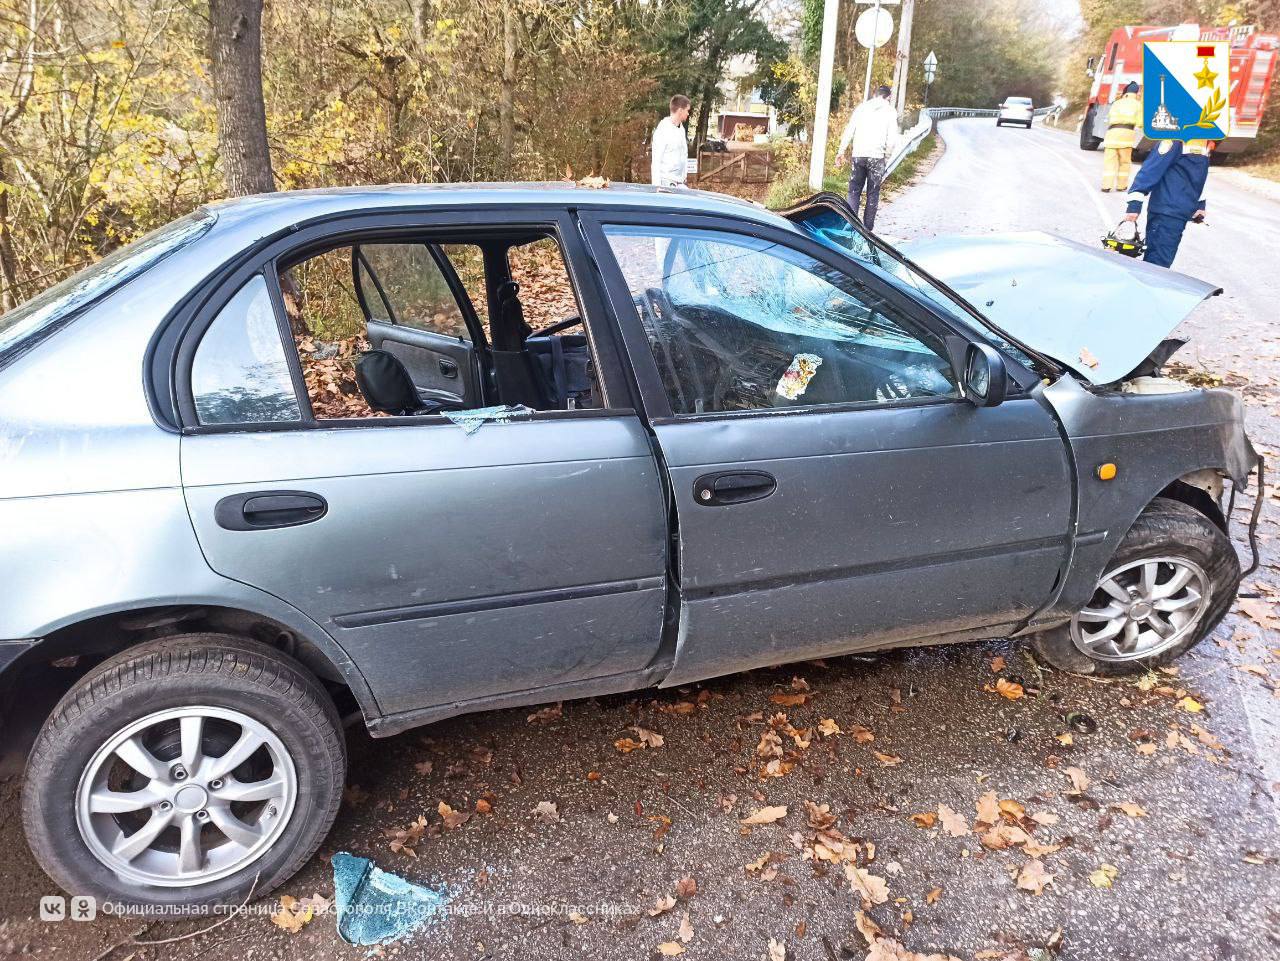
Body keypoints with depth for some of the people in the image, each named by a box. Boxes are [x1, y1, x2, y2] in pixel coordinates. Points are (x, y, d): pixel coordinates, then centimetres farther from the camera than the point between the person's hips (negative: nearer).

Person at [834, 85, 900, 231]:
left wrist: (841, 152, 5)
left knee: (854, 191, 7)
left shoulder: (862, 107, 9)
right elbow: (892, 139, -2)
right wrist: (887, 157, 10)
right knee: (873, 193, 7)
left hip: (858, 155, 1)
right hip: (877, 156, -1)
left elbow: (848, 131, 3)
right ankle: (868, 227, 5)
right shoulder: (890, 111, 4)